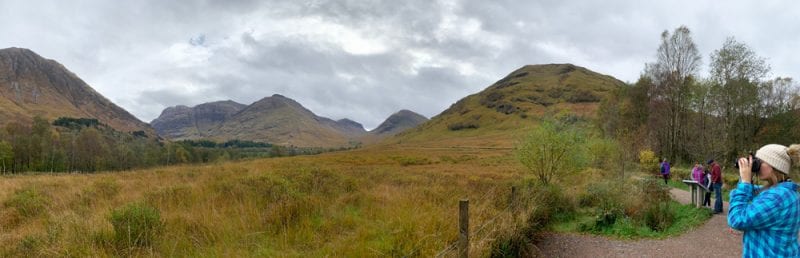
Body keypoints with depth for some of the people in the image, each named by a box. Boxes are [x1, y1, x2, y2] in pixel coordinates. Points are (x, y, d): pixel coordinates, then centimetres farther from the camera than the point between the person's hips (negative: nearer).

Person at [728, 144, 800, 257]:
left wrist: (745, 181, -22)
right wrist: (746, 180, 0)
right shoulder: (780, 190, 3)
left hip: (770, 254, -9)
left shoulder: (778, 196, -27)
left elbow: (736, 220, -28)